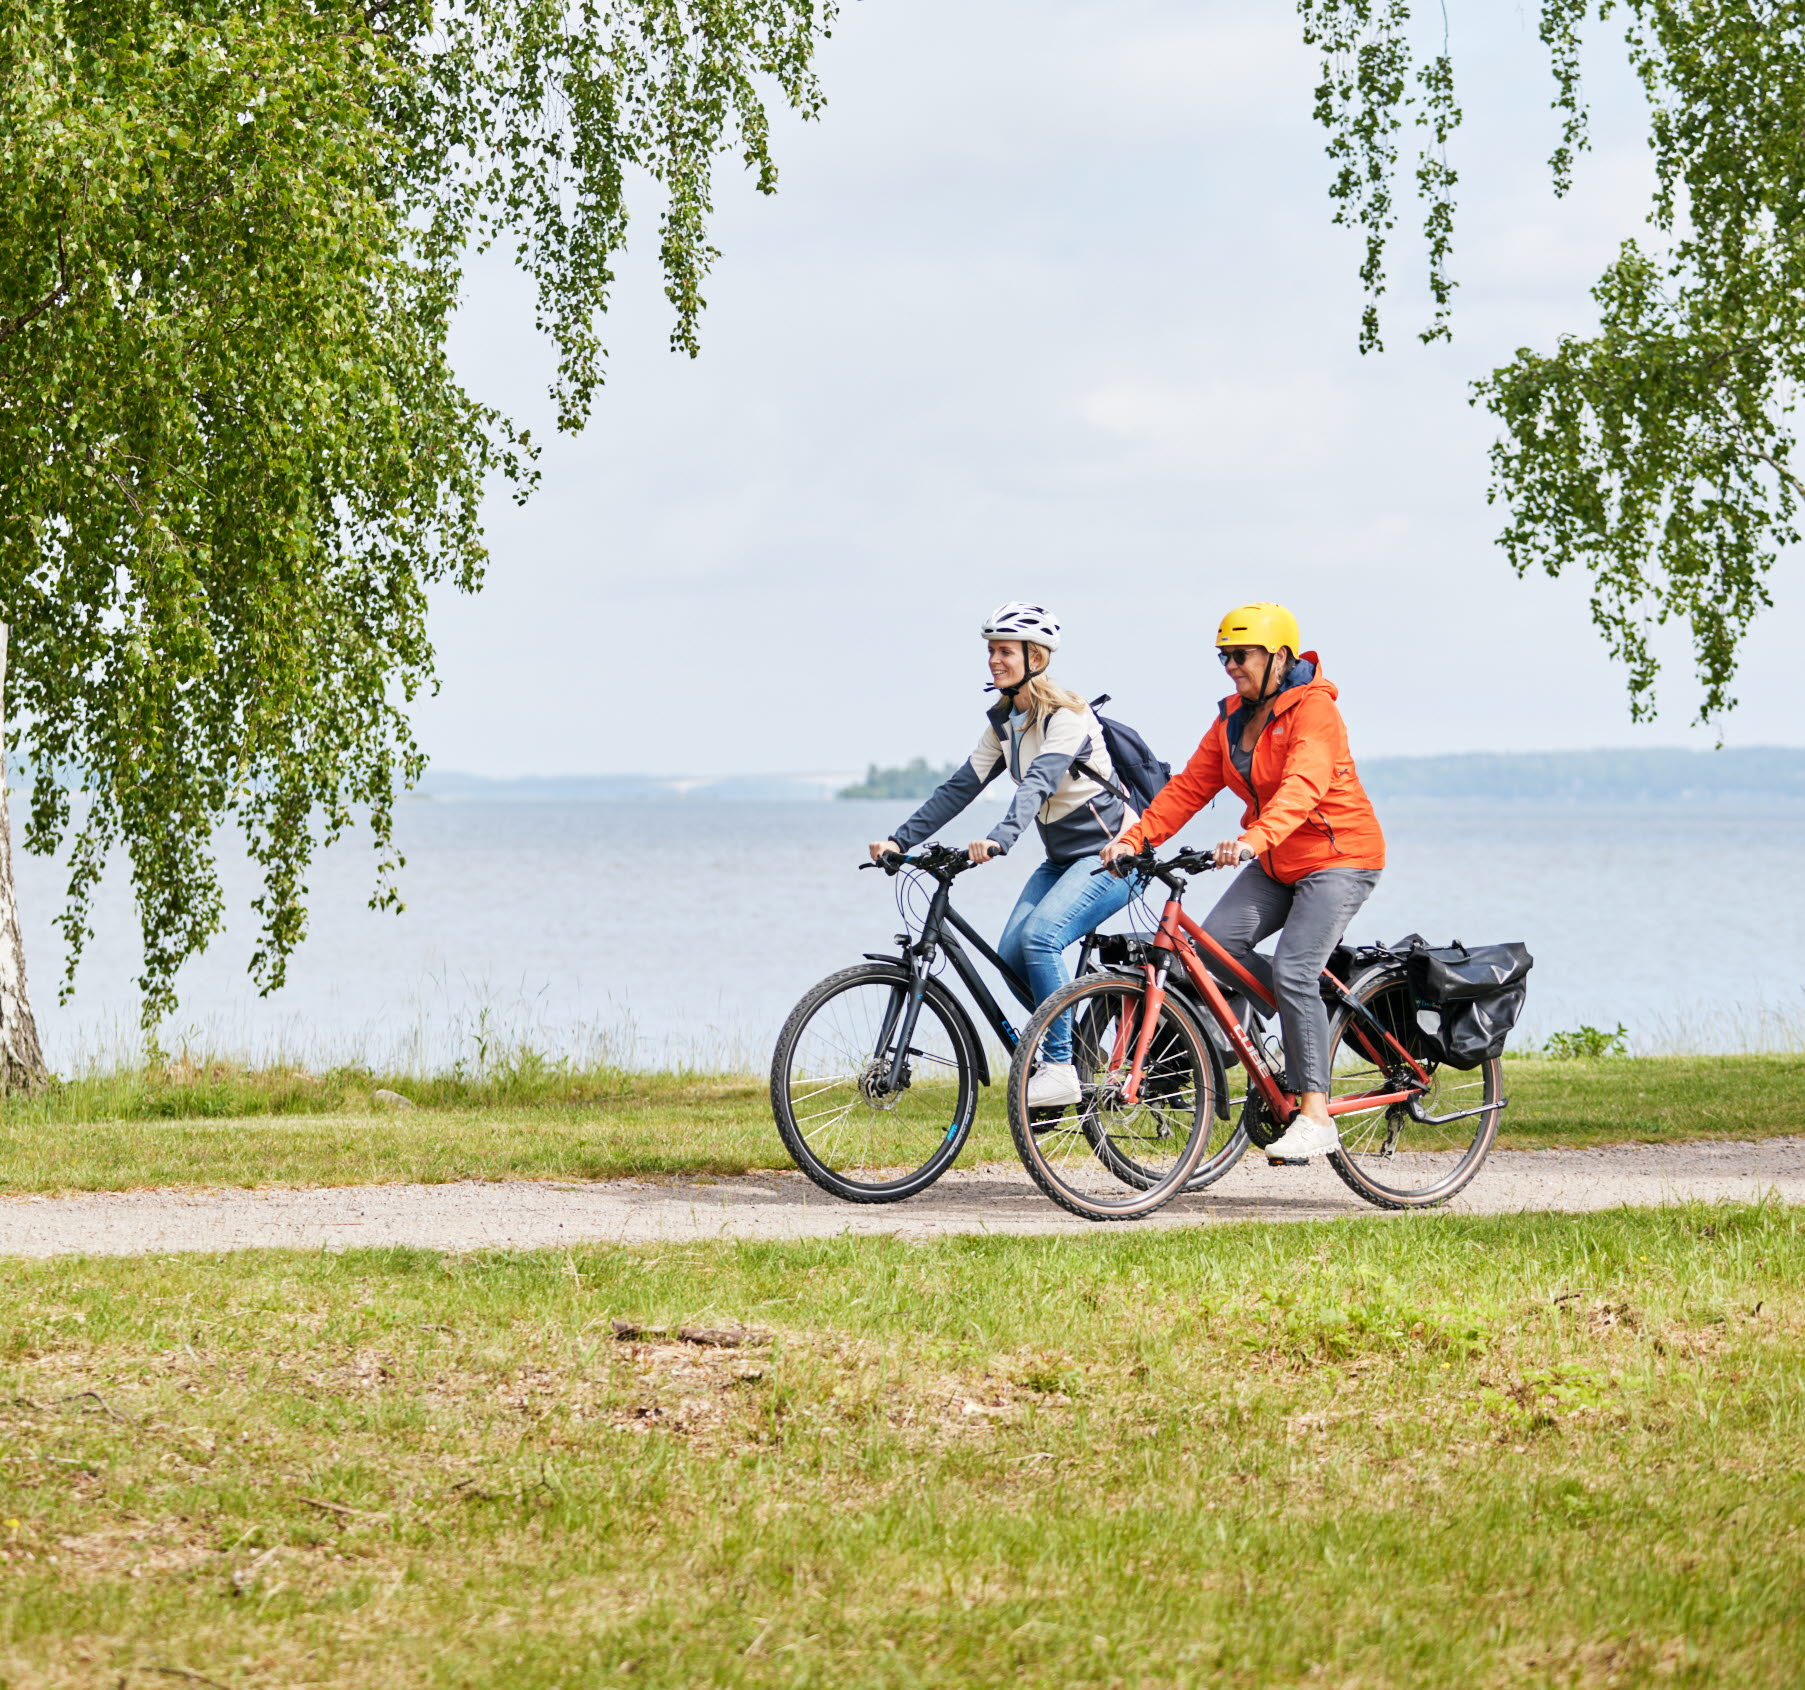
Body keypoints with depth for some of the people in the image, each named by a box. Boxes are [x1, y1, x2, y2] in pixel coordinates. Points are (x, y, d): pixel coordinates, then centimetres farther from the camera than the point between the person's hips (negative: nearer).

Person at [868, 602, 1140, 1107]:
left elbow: (1038, 783, -35)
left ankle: (1060, 1068, -21)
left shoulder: (1066, 715, -19)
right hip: (1062, 857, 8)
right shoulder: (1004, 720, 6)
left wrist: (998, 839, -51)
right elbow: (960, 785, 3)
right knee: (1011, 952, -7)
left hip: (1111, 854, -8)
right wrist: (900, 839, -7)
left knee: (1040, 935, -27)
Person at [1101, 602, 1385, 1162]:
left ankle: (1315, 1116, -18)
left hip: (1339, 858, -8)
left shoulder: (1313, 711, -17)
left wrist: (1254, 839, -51)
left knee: (1293, 971, -22)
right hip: (1277, 865, 8)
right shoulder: (1235, 717, 8)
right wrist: (1136, 836, -11)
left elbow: (1302, 787, -34)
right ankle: (1318, 1013, 5)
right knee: (1214, 941, -13)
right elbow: (1190, 786, 3)